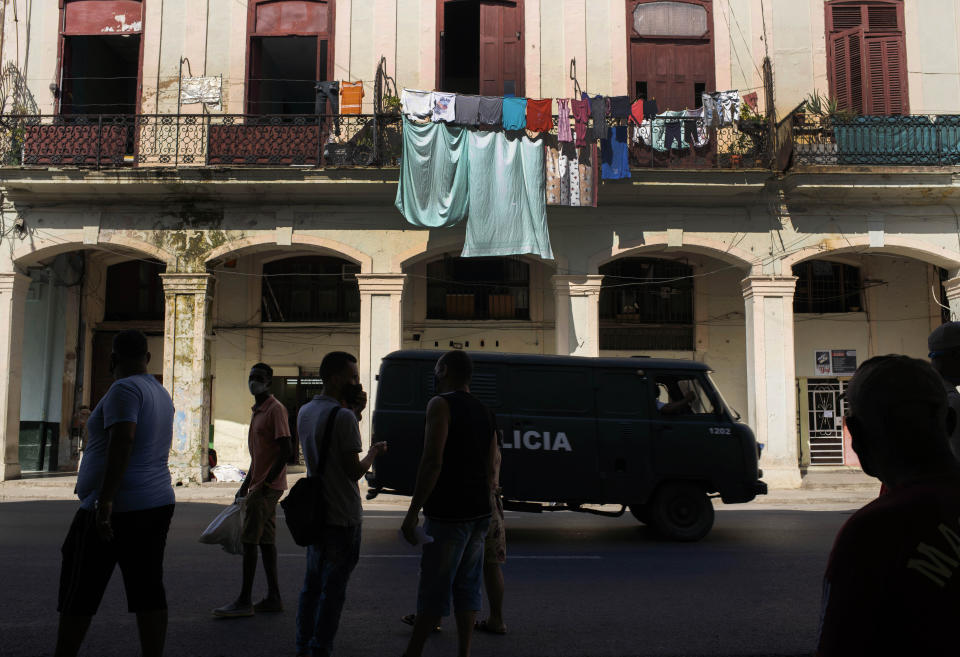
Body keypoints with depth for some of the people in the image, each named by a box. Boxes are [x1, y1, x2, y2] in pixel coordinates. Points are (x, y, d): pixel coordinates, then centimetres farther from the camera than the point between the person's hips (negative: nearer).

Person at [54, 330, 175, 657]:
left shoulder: (124, 389, -11)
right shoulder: (160, 393, 16)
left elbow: (122, 442, -23)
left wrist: (105, 499, -26)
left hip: (115, 508, -8)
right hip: (158, 504, 8)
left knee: (79, 592, 5)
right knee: (148, 589, 6)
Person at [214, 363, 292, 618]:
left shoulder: (276, 409, -13)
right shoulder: (257, 411, 17)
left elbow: (285, 451, -20)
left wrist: (265, 483, -21)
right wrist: (245, 486, 21)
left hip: (267, 487, -9)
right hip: (260, 486, 9)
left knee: (249, 540, -7)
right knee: (266, 541, 10)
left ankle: (244, 601, -1)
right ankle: (273, 598, 15)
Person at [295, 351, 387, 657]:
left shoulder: (305, 412, 8)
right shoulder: (343, 416, -20)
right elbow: (354, 471, -19)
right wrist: (373, 452, 0)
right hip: (342, 517, -8)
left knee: (312, 583, 18)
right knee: (333, 589, 2)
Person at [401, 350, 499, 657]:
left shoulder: (441, 404, -9)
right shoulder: (484, 412, 15)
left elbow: (432, 462, -20)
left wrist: (413, 512, -18)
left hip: (448, 513, -7)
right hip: (479, 513, 7)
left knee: (433, 588, -1)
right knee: (468, 585, 12)